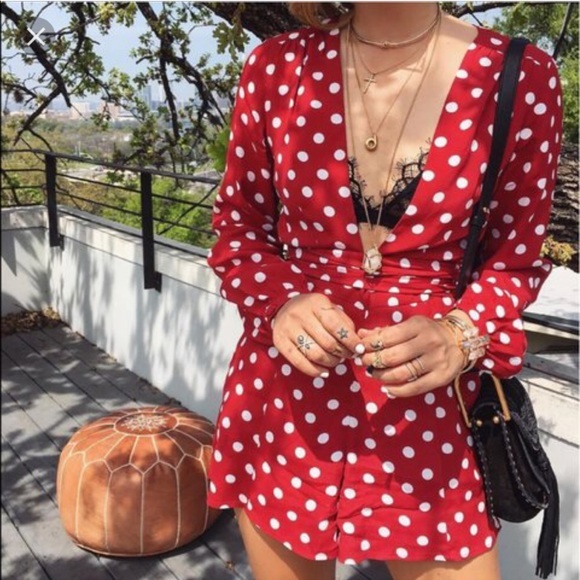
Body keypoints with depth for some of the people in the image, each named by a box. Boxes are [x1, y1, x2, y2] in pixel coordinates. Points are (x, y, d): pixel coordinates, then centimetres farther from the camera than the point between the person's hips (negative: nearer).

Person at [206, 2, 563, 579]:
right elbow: (237, 225, 6)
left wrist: (460, 334, -17)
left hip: (426, 405, -1)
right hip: (286, 393, 2)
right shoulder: (276, 67, -4)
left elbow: (515, 257, 3)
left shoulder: (521, 78, -7)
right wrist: (281, 302, -14)